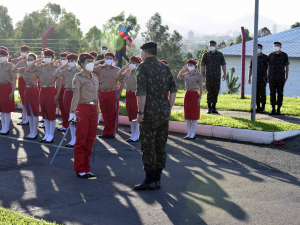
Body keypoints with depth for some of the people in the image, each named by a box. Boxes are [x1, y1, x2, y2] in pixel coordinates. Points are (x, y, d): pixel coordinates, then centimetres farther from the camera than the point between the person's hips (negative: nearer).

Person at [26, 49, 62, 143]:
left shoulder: (56, 68, -5)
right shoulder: (41, 67, 7)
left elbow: (60, 81, -6)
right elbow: (28, 70, 10)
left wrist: (57, 94, -13)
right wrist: (35, 61, 1)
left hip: (51, 91, -5)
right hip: (42, 91, 5)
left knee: (51, 114, -1)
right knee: (45, 114, 10)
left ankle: (51, 135, 7)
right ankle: (47, 134, 19)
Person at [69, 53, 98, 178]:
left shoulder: (94, 78, 15)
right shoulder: (78, 77, -6)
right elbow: (76, 96, -17)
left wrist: (97, 111, 18)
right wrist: (72, 112, -25)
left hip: (93, 110, 6)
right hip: (82, 109, -6)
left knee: (90, 141, 8)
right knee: (81, 141, -1)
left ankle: (87, 169, 17)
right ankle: (79, 169, 7)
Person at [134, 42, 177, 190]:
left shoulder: (143, 68, -7)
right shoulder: (165, 68, 12)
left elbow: (141, 92, -15)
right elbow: (173, 89, 10)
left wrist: (140, 112, -12)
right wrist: (169, 108, 13)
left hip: (150, 113, -6)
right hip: (164, 114, 7)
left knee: (148, 147, -2)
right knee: (160, 146, 11)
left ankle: (150, 181, -2)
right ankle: (157, 179, 17)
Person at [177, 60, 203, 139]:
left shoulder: (198, 75, -6)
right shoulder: (186, 74, 10)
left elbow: (201, 87, -6)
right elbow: (178, 77, 23)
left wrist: (200, 98, -13)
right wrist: (183, 70, 9)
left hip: (194, 95, -6)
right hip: (187, 95, 6)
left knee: (194, 116, -2)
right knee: (187, 116, 7)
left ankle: (193, 134, 3)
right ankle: (189, 134, 14)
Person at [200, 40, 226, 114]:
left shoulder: (220, 54, 10)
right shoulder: (206, 55, 7)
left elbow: (223, 64, 11)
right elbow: (202, 65, 5)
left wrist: (224, 74, 2)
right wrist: (201, 75, -3)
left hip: (217, 76, 1)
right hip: (209, 76, -1)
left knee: (216, 92, 2)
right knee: (209, 92, -1)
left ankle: (214, 108, 11)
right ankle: (209, 108, 6)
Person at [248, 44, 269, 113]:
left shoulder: (265, 57, 0)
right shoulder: (253, 57, 11)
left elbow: (268, 68, 0)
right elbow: (250, 68, 14)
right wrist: (249, 78, 8)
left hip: (262, 78, -4)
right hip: (255, 78, 4)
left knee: (262, 93, -2)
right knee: (256, 93, 4)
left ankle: (263, 108, 4)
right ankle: (258, 108, 10)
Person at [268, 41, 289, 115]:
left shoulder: (284, 55, 0)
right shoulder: (270, 55, 5)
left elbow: (287, 66, 6)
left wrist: (286, 77, 1)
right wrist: (268, 76, 5)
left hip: (281, 77, -1)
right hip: (272, 78, 2)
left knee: (280, 93, 0)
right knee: (272, 93, 0)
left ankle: (279, 110, 7)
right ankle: (273, 110, 6)